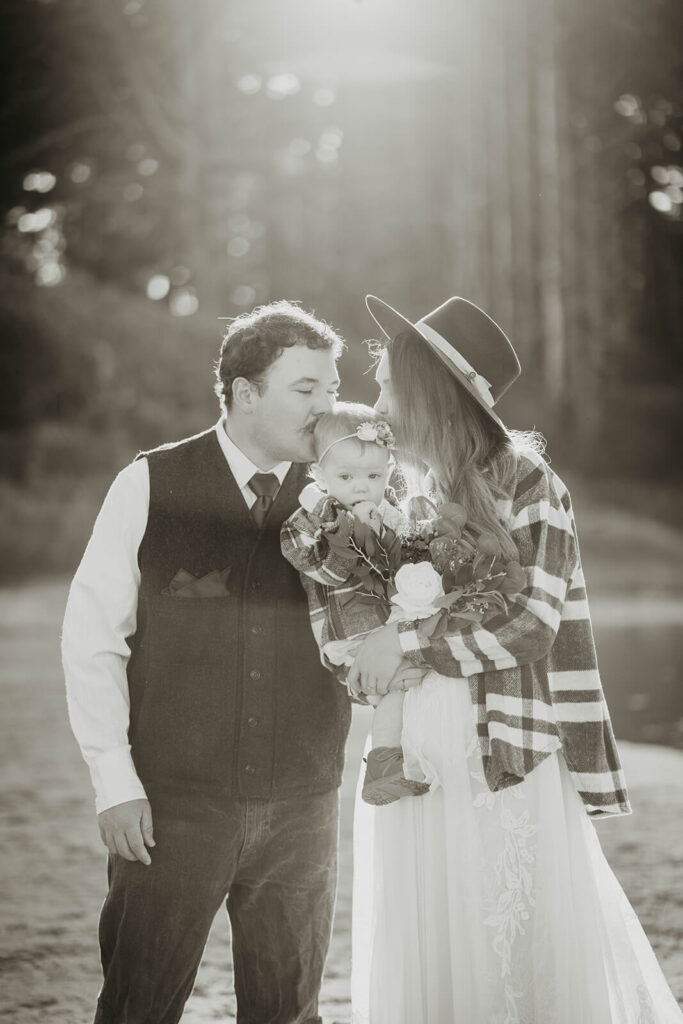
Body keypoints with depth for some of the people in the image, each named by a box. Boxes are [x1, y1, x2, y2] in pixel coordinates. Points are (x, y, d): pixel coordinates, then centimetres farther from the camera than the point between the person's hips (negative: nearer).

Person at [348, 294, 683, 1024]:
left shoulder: (526, 484, -6)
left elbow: (534, 626, -14)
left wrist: (405, 640, -16)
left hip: (506, 764, -4)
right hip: (410, 762, 5)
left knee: (527, 950, 2)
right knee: (418, 963, 8)